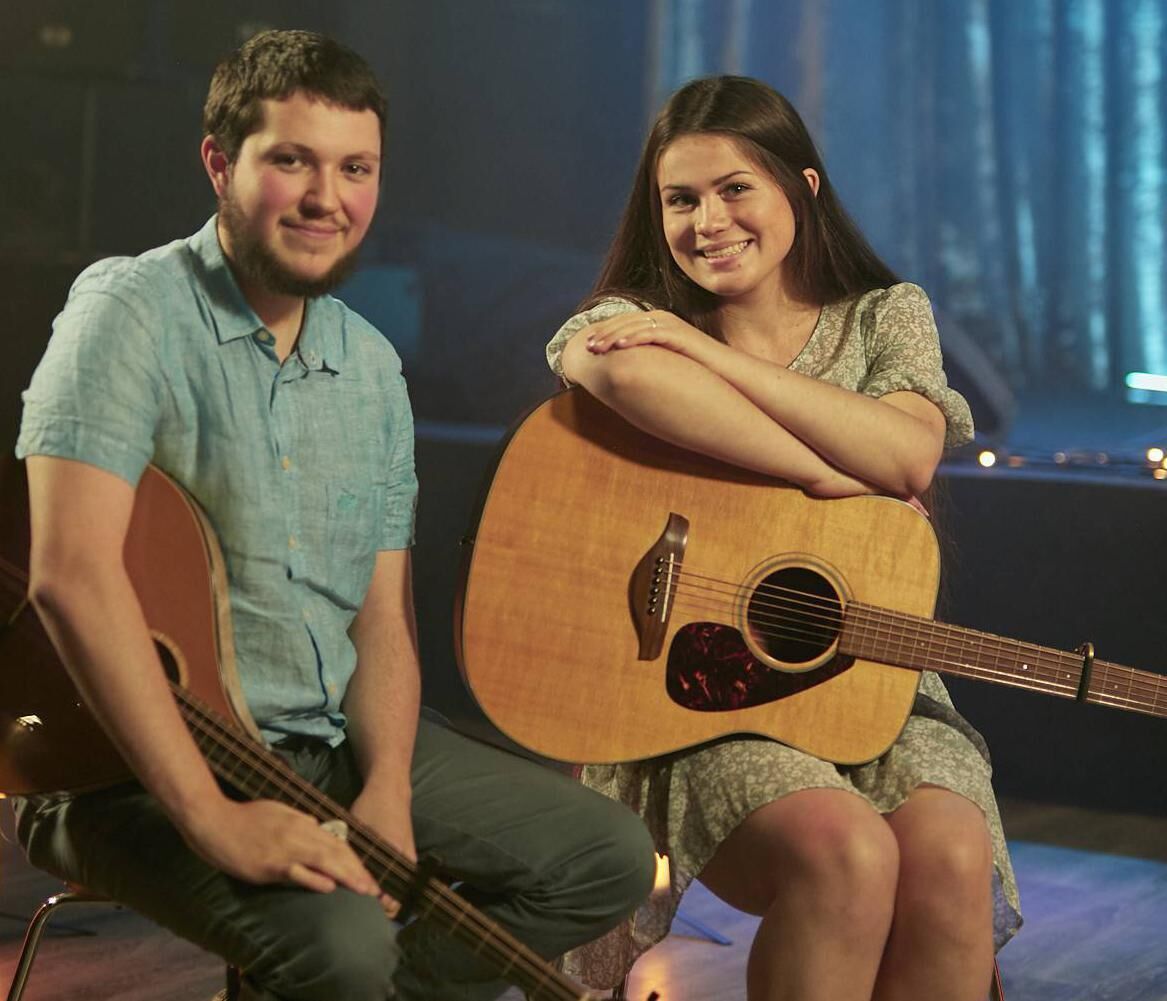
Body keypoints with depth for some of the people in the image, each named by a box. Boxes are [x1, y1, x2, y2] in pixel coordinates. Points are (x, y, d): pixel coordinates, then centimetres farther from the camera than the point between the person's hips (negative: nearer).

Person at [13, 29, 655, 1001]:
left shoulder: (371, 366, 10)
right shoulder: (135, 310, -12)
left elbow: (384, 613, 10)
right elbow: (73, 573, -25)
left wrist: (387, 791, -10)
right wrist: (213, 819, -29)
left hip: (333, 738, 8)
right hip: (140, 764, -8)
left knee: (610, 858, 4)